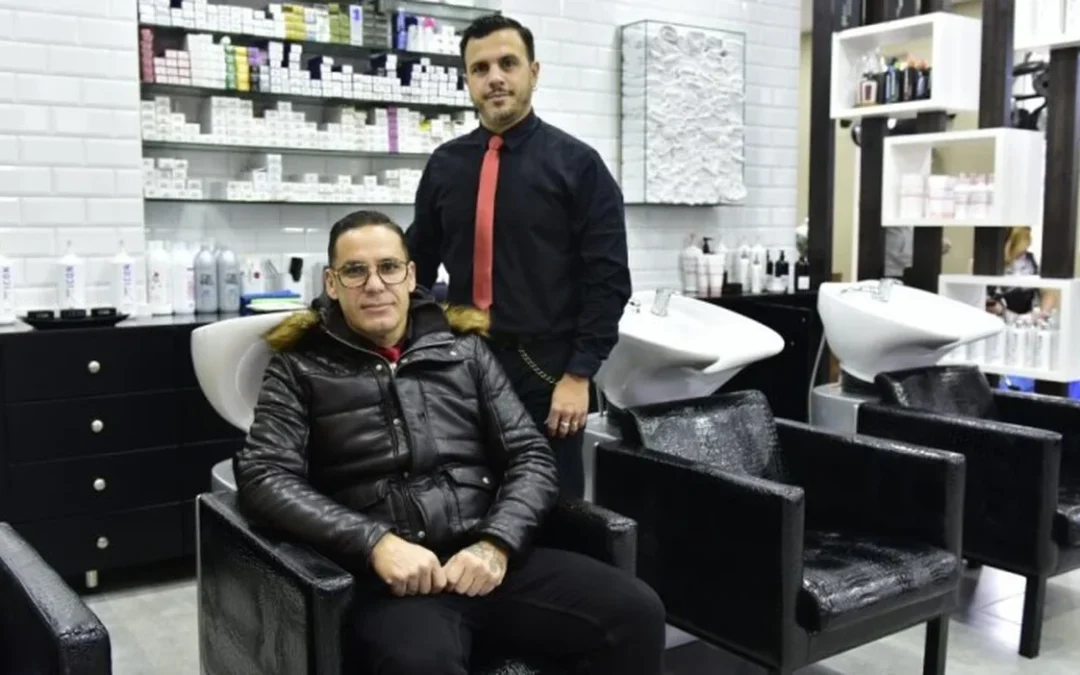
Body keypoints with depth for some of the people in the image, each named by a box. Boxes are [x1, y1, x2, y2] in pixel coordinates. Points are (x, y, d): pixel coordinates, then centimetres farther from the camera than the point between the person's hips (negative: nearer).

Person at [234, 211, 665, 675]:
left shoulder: (465, 350, 16)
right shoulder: (301, 369, 10)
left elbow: (531, 456, 12)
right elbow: (262, 477, -2)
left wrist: (496, 543, -8)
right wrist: (375, 542, -16)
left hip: (487, 560, 4)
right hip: (391, 578, -3)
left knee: (637, 611, -17)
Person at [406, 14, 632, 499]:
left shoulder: (575, 163, -4)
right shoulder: (444, 164, 6)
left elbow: (608, 278, -7)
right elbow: (419, 264, 15)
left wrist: (579, 375, -12)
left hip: (545, 372, -3)